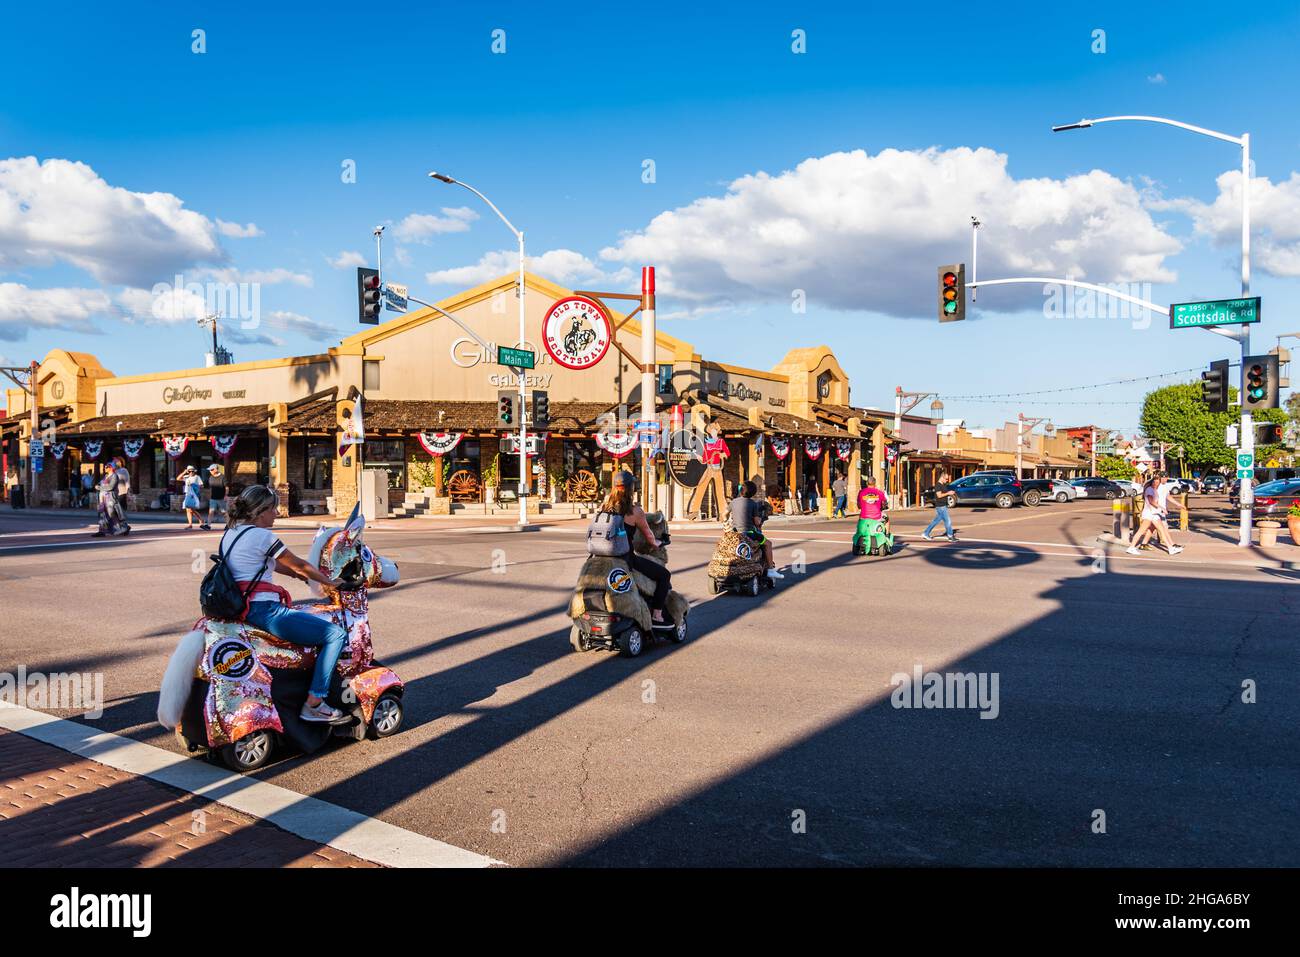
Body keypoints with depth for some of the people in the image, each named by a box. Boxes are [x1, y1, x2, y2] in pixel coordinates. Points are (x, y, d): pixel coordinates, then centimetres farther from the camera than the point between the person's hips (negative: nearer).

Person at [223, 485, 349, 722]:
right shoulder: (262, 536, -12)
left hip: (241, 608, 11)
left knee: (324, 622, 27)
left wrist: (297, 574, 22)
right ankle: (313, 704, -9)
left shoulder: (230, 531, 16)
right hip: (265, 611, -11)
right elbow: (299, 565, -4)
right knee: (336, 634, -11)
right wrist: (330, 582, 9)